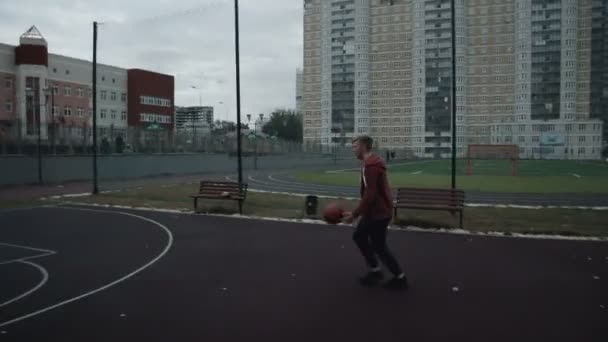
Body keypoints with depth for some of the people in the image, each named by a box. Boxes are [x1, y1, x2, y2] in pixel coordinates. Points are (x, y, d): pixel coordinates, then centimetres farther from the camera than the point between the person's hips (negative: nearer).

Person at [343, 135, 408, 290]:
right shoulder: (372, 163, 11)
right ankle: (375, 271, 25)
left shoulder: (370, 166, -23)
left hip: (378, 213, -10)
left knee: (379, 247, 2)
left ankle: (400, 278, 15)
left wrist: (355, 214, -22)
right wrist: (358, 212, 22)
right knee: (359, 236, 18)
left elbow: (369, 195, -27)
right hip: (375, 211, 10)